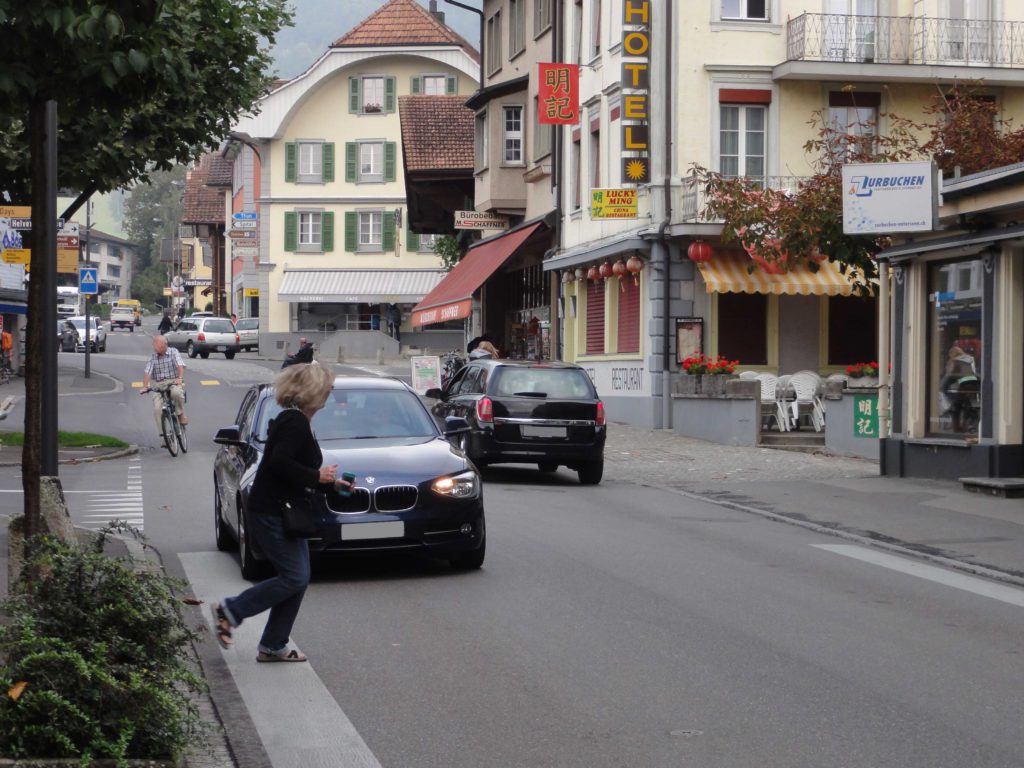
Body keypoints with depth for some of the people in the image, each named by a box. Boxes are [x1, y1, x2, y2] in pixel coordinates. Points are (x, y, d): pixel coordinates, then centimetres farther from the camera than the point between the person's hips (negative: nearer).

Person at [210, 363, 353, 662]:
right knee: (295, 577, -10)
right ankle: (229, 611, -1)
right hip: (271, 514, -11)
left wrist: (332, 483, 21)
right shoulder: (294, 423, -16)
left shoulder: (295, 421, 16)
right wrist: (317, 476, -19)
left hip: (284, 514, 11)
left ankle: (273, 646, 14)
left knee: (297, 579, 9)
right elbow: (280, 463, -29)